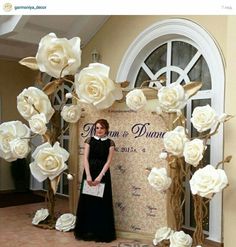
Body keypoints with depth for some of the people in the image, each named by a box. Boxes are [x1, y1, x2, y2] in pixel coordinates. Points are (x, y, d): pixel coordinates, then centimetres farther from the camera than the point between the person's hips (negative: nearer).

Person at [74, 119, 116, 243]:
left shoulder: (110, 143, 1)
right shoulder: (89, 140, 2)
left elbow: (108, 161, -5)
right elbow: (85, 158, -4)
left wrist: (100, 176, -15)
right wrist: (88, 175, -14)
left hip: (103, 174, -1)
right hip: (89, 173, 1)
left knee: (102, 202, 3)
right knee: (87, 201, 6)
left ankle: (101, 232, 14)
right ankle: (86, 231, 18)